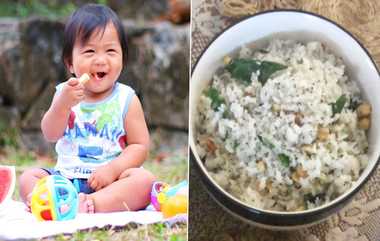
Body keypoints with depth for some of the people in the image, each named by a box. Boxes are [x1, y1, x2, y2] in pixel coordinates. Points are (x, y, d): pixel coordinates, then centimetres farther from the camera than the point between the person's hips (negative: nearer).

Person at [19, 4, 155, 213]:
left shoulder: (126, 99, -1)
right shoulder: (65, 93, 5)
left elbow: (140, 146, -4)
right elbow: (50, 135, -6)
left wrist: (112, 169, -20)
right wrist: (63, 103, -23)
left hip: (110, 179, -2)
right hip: (67, 177, 3)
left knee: (144, 179, -29)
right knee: (28, 178, -15)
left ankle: (89, 204, -45)